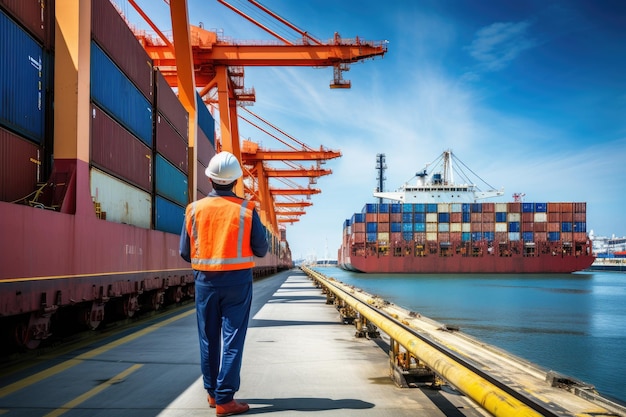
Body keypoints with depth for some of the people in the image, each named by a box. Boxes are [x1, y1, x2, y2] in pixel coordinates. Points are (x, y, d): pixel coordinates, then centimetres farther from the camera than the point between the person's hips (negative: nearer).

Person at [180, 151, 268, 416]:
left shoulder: (194, 209, -4)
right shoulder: (246, 210, -8)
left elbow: (185, 252, 0)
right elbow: (261, 250, -4)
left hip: (205, 281, 2)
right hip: (238, 281, -2)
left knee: (208, 339, 15)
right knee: (232, 340, 2)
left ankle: (212, 393, 27)